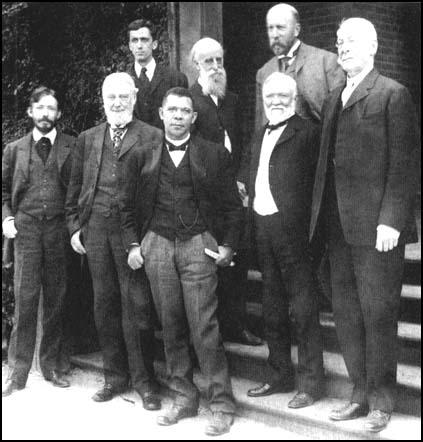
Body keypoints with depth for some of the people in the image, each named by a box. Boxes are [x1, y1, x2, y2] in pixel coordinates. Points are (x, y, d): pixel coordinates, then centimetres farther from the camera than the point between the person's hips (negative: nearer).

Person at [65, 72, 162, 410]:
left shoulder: (152, 137, 0)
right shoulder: (88, 139, 15)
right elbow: (76, 189, 17)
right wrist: (75, 226, 9)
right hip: (95, 230, 5)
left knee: (136, 304, -1)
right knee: (105, 304, 10)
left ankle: (143, 379, 12)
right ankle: (115, 376, 22)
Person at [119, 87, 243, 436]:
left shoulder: (215, 155, 4)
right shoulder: (142, 156, 10)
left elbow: (233, 206, 6)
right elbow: (129, 206, 15)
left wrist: (229, 245, -2)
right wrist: (133, 244, 5)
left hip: (197, 245, -3)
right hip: (156, 246, 3)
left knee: (204, 328, -6)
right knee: (171, 327, 7)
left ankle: (222, 405, 5)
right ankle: (184, 398, 19)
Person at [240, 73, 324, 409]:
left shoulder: (307, 132, -6)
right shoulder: (260, 137, 18)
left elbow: (315, 180, -14)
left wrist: (309, 228, -19)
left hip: (292, 228, -8)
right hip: (262, 227, 8)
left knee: (303, 308, -1)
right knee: (272, 309, 16)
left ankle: (311, 383, 10)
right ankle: (280, 375, 29)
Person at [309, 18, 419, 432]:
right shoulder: (333, 100, 16)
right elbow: (327, 161, 14)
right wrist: (321, 215, 6)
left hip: (376, 226, -7)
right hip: (339, 226, 7)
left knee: (378, 313, 2)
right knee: (346, 312, 12)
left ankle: (381, 399, 17)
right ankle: (360, 393, 25)